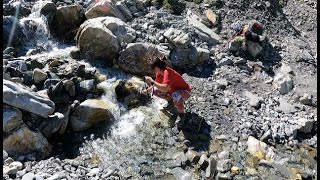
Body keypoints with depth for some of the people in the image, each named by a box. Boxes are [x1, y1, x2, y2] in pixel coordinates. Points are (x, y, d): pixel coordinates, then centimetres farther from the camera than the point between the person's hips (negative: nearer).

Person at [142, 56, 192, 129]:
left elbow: (165, 89, -46)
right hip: (173, 90, 9)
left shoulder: (167, 73, -32)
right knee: (156, 91, -1)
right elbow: (157, 84, 15)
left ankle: (182, 114, -12)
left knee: (176, 97, -42)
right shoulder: (159, 74, -5)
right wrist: (147, 91, 19)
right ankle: (171, 101, 21)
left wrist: (152, 81, -37)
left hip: (185, 91, -9)